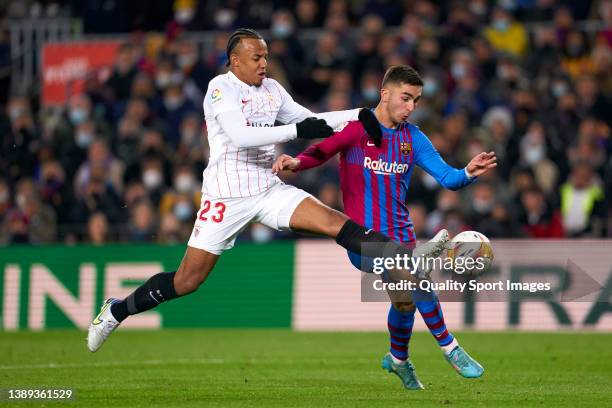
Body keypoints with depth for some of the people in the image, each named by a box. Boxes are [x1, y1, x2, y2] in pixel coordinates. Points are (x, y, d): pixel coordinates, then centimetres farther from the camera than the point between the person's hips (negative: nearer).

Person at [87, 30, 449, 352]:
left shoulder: (271, 89, 9)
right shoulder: (221, 88, -11)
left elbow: (309, 119, 15)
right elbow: (240, 136, -25)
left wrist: (359, 115, 2)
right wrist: (298, 130, -27)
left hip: (269, 189, 5)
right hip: (226, 198, -5)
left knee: (331, 220, -16)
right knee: (187, 281, -2)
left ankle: (409, 259, -26)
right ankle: (116, 311, 17)